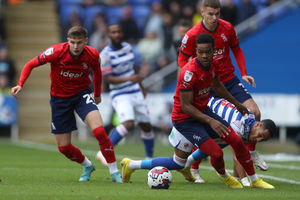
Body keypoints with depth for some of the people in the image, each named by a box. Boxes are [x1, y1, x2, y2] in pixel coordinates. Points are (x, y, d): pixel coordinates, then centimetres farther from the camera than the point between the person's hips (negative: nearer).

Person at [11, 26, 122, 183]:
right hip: (59, 98, 0)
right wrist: (20, 85, -24)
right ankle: (87, 166, 32)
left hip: (82, 94, 0)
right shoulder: (56, 52, -22)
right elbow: (31, 65, -10)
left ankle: (114, 172, -14)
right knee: (63, 147, 1)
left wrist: (97, 94, 22)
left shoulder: (92, 55, -15)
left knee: (99, 130, -26)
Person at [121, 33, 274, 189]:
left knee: (237, 141, 0)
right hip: (185, 119, -8)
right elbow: (185, 106, -26)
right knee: (216, 153, -17)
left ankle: (254, 180, 16)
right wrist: (210, 121, -33)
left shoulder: (212, 64, -4)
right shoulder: (189, 72, -30)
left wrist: (237, 104, 28)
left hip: (203, 111, 8)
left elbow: (217, 86, 19)